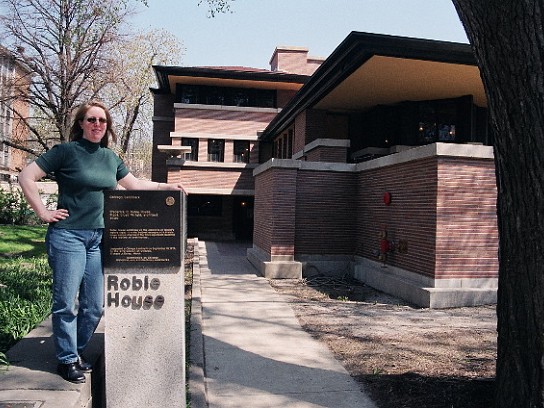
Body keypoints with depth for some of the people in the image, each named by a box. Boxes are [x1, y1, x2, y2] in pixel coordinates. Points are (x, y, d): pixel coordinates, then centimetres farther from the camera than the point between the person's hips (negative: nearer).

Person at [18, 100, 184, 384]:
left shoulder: (110, 157, 11)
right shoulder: (66, 151, -5)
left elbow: (134, 184, 20)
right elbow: (26, 177, -5)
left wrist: (166, 186, 12)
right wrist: (43, 213, -9)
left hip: (99, 237, 6)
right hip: (68, 235, -5)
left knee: (95, 305, 10)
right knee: (66, 302, 3)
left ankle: (75, 352, 29)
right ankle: (67, 360, 20)